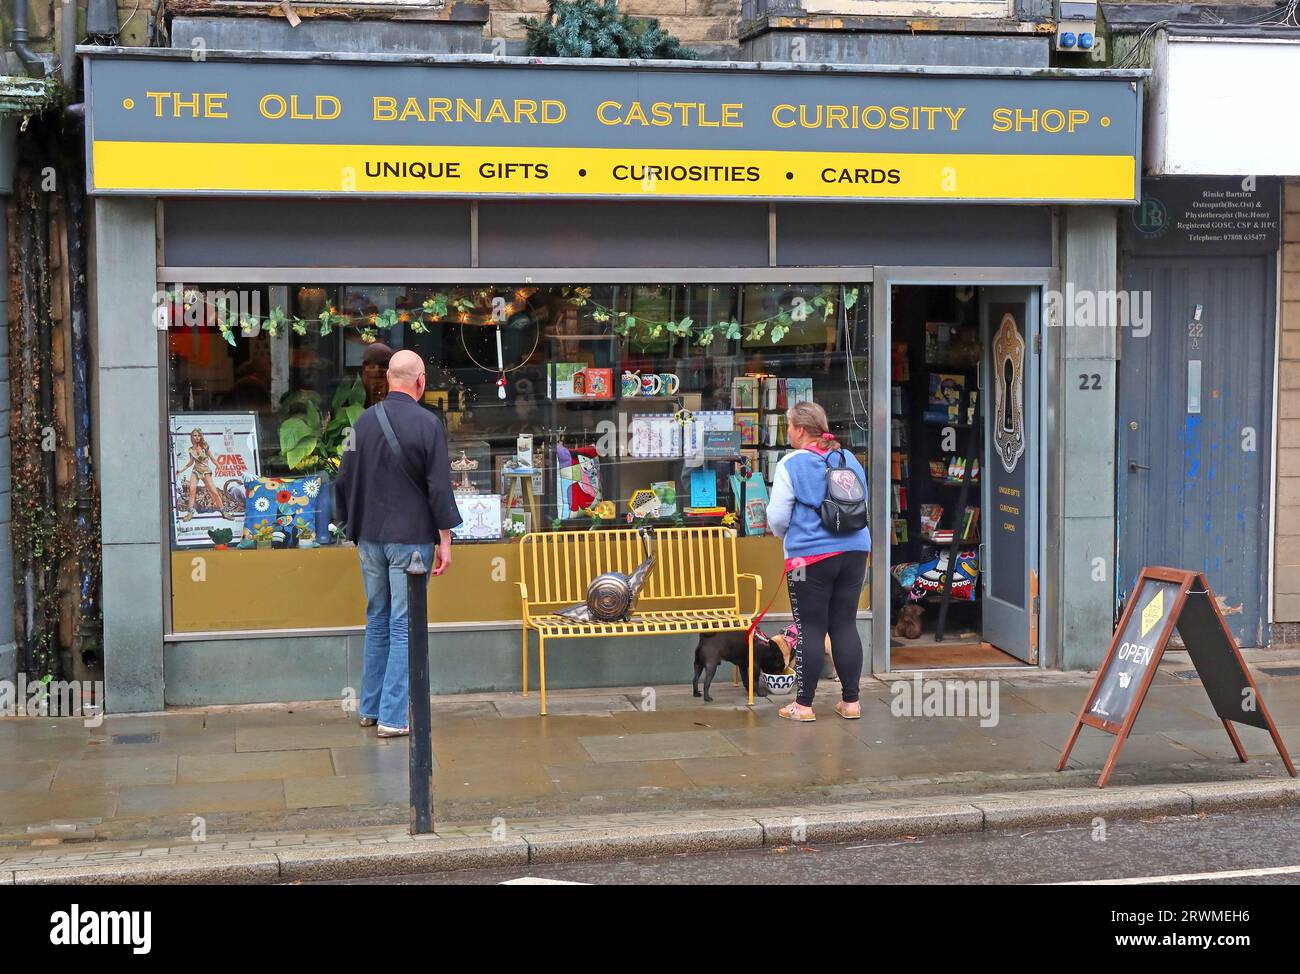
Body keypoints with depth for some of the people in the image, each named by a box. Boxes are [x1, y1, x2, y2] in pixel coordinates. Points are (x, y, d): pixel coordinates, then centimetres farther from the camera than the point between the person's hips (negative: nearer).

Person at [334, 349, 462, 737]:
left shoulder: (364, 421, 3)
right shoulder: (426, 424, -12)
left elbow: (345, 479, 10)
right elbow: (439, 487, -12)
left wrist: (351, 525, 21)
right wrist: (445, 540, -5)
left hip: (370, 537, 5)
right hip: (411, 538, -5)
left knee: (377, 621, 17)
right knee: (404, 626, -1)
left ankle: (370, 708, 23)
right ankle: (393, 716, -1)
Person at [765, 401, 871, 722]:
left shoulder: (791, 464, -9)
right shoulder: (849, 460, 8)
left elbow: (777, 518, -6)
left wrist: (784, 535, 16)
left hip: (810, 557, -5)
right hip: (854, 551, 5)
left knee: (811, 629, 2)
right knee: (846, 625, 10)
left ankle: (804, 704, 8)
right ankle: (850, 701, 14)